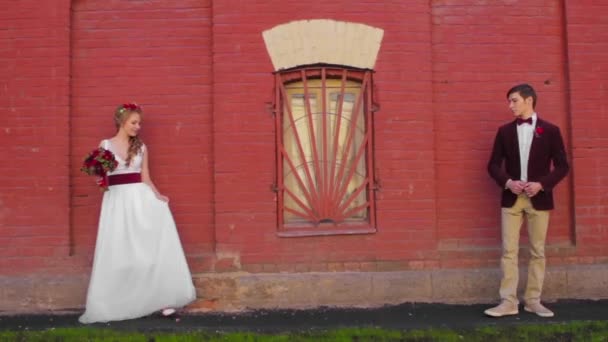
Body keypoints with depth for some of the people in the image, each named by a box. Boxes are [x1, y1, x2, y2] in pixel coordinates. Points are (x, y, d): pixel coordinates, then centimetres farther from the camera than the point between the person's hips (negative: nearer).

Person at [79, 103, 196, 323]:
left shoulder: (141, 147, 10)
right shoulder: (105, 145, 3)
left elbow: (146, 178, 9)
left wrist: (157, 196, -6)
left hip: (140, 198, 2)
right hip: (117, 200, -2)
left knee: (153, 248, -5)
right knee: (117, 254, 1)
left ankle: (161, 299, -1)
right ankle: (114, 305, 12)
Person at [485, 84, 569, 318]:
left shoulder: (550, 130, 1)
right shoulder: (505, 131, 6)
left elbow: (562, 165, -1)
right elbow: (494, 164, 5)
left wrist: (541, 184, -15)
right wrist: (508, 182, -13)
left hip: (539, 199, -1)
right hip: (511, 199, 1)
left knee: (537, 251, 6)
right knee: (509, 251, -2)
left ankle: (533, 301, 16)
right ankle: (508, 302, 3)